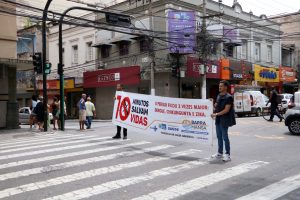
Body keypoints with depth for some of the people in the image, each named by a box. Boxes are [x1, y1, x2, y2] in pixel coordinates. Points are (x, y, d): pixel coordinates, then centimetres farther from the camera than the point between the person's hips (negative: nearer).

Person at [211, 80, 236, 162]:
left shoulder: (228, 97, -12)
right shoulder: (219, 96, 12)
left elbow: (226, 110, -18)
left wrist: (216, 114, -22)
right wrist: (214, 105, 2)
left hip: (224, 120, -8)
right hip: (218, 120, 8)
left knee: (225, 137, -2)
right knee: (219, 137, 14)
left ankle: (227, 155, 7)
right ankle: (219, 153, 24)